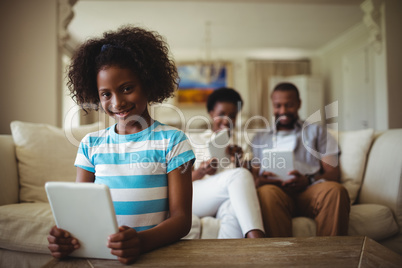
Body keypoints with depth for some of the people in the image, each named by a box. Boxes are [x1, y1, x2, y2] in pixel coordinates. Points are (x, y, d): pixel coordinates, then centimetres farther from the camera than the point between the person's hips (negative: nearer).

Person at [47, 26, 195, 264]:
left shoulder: (171, 141, 3)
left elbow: (181, 218, -2)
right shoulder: (91, 145, 14)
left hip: (153, 251, -2)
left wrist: (142, 241, -22)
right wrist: (65, 235, -13)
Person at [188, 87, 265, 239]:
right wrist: (200, 172, -11)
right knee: (239, 175, -34)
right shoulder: (193, 139, 22)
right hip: (192, 199, -2)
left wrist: (239, 161, -3)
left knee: (233, 207, -40)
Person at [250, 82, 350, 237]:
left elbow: (333, 173, 14)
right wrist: (259, 181, -8)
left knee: (335, 190, -34)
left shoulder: (316, 131, 27)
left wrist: (308, 180, -8)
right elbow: (252, 177, 19)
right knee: (267, 192, -37)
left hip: (309, 190, 1)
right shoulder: (259, 139, 30)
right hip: (276, 191, 0)